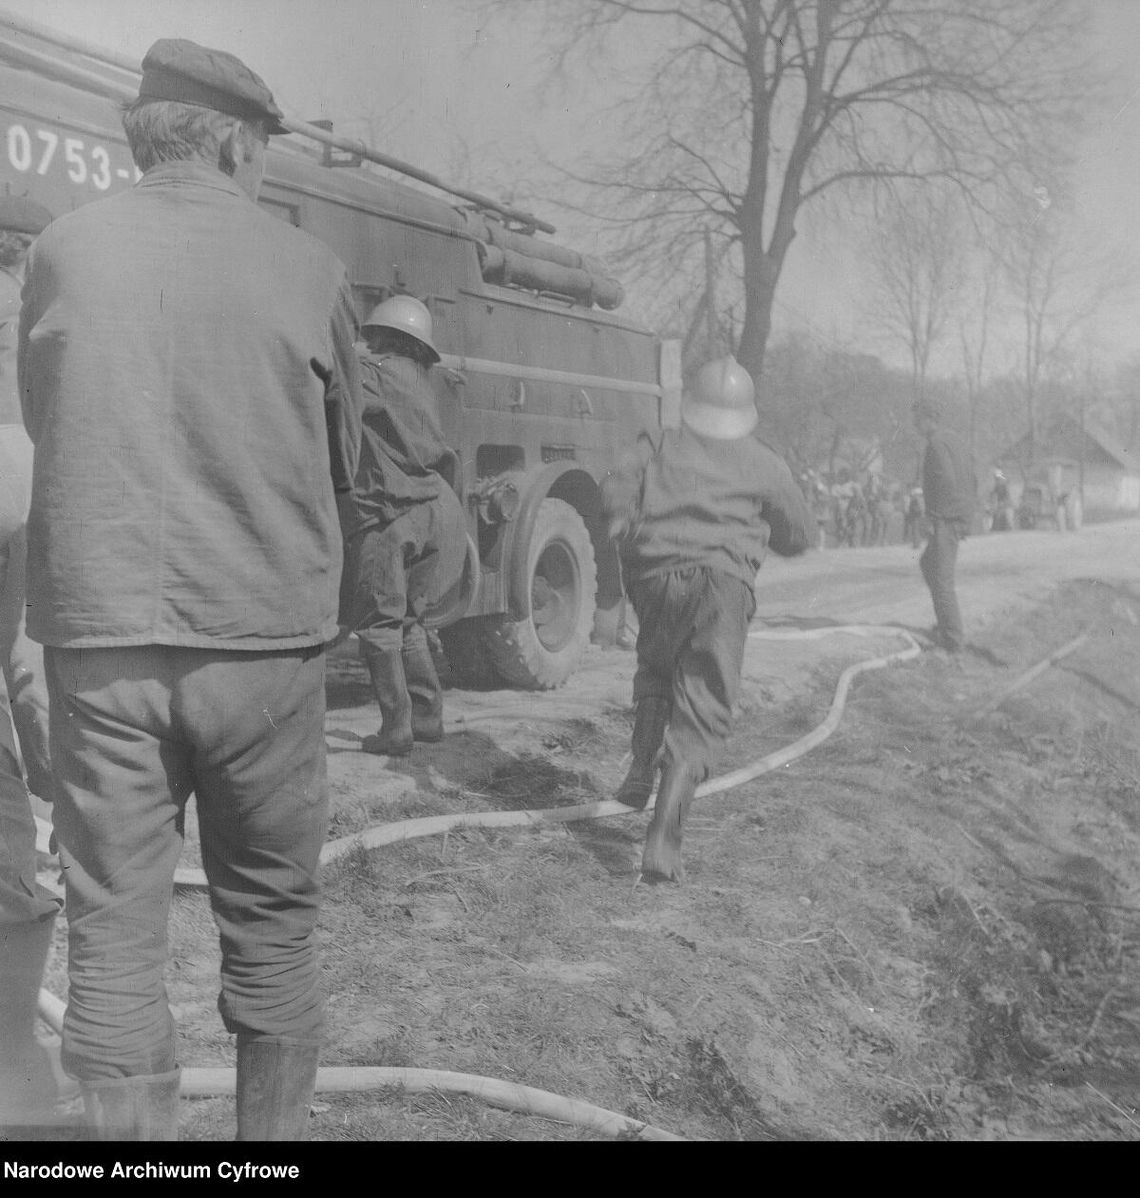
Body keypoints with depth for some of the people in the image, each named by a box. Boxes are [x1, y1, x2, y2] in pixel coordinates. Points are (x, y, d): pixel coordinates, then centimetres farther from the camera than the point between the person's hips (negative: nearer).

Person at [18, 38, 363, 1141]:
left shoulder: (64, 249, 2)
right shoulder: (307, 269, 0)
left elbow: (42, 426, 15)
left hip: (102, 634, 1)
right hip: (262, 636, 0)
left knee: (111, 936, 9)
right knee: (271, 927, 14)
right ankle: (273, 1128, 27)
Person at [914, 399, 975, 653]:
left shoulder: (937, 443, -14)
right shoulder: (955, 440, 16)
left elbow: (947, 481, -25)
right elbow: (970, 480, 20)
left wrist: (933, 518, -20)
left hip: (945, 520, -10)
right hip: (962, 517, 10)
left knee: (942, 578, -5)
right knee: (927, 564, 23)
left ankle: (953, 638, -2)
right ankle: (946, 621, 23)